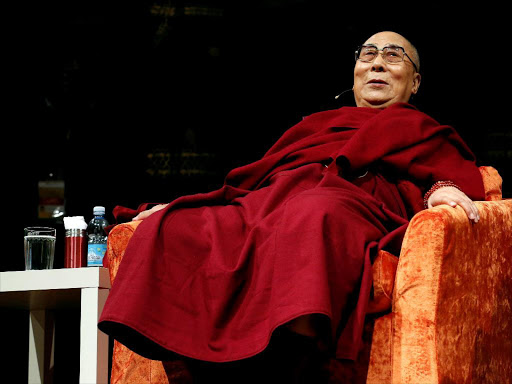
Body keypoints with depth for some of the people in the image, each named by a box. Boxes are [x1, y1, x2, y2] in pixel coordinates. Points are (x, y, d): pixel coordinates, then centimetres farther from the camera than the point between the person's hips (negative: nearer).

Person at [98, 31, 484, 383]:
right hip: (263, 204, 5)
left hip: (350, 203, -4)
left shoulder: (424, 131, 30)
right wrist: (177, 205, 22)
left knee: (309, 219, -44)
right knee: (166, 231, -26)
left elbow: (458, 172, 10)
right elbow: (256, 175, 34)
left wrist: (443, 189, -16)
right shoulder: (315, 124, 41)